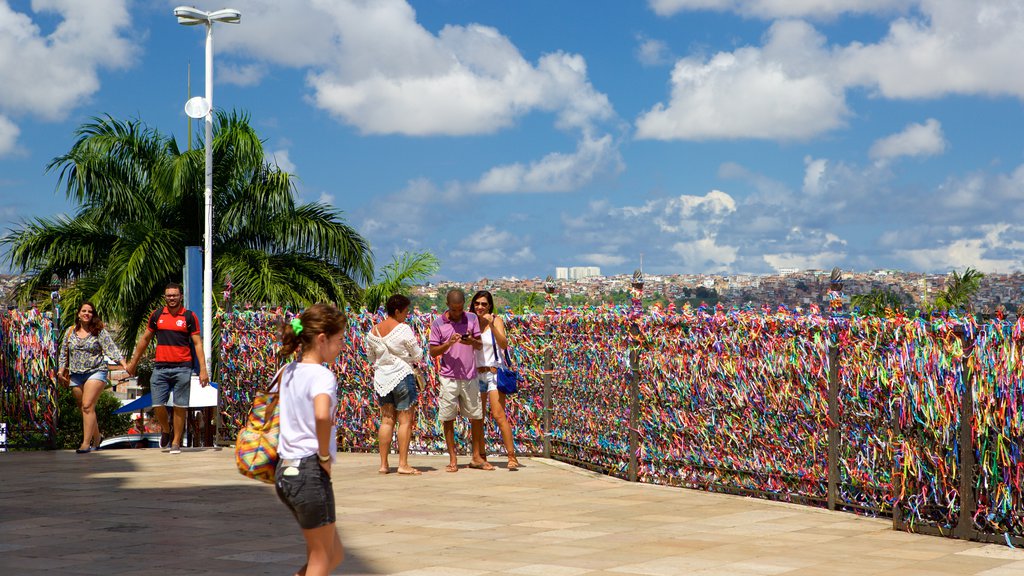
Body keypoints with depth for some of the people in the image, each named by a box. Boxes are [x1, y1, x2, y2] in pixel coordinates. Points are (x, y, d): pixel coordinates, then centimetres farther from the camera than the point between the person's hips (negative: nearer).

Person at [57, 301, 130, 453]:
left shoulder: (100, 332, -1)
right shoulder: (70, 331, 11)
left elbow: (111, 349, -7)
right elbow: (64, 352, 19)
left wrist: (123, 363, -18)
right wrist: (62, 369, 14)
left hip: (96, 372, -5)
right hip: (76, 375, 5)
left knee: (87, 406, -18)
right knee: (84, 409, 8)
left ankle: (86, 443, -20)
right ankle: (97, 439, 24)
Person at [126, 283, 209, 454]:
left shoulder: (189, 316, 2)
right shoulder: (157, 315, 9)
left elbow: (197, 343, 0)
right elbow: (145, 339, 19)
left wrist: (203, 369, -8)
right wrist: (134, 362, 20)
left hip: (182, 368, -2)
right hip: (160, 367, 2)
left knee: (180, 407, 0)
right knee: (158, 405, -3)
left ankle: (176, 442, 10)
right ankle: (165, 430, 26)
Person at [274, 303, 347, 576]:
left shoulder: (287, 371, 10)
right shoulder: (323, 376, -15)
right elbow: (322, 415, -35)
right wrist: (325, 455, -20)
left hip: (284, 472, 8)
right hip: (310, 472, -8)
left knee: (334, 553, 18)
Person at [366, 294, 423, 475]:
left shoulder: (373, 331, 5)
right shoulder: (403, 329, -12)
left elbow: (370, 357, 15)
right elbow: (417, 355, -6)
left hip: (381, 378, 6)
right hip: (402, 376, -6)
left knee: (386, 420, 10)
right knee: (405, 420, 0)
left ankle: (383, 464, 10)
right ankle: (403, 464, -3)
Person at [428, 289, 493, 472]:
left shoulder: (472, 318, 5)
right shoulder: (438, 323, -1)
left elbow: (479, 345, 6)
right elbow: (433, 351, -2)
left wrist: (472, 341, -17)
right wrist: (448, 344, -19)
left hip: (470, 376, 2)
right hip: (449, 378, -2)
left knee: (476, 417, 6)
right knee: (448, 419, 1)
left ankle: (477, 457, 17)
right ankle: (452, 459, 9)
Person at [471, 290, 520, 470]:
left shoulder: (496, 320, -1)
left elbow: (503, 344, -15)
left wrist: (491, 325, -24)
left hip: (493, 372, -4)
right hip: (476, 373, 4)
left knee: (499, 415, -12)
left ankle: (512, 457, -11)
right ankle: (481, 456, 15)